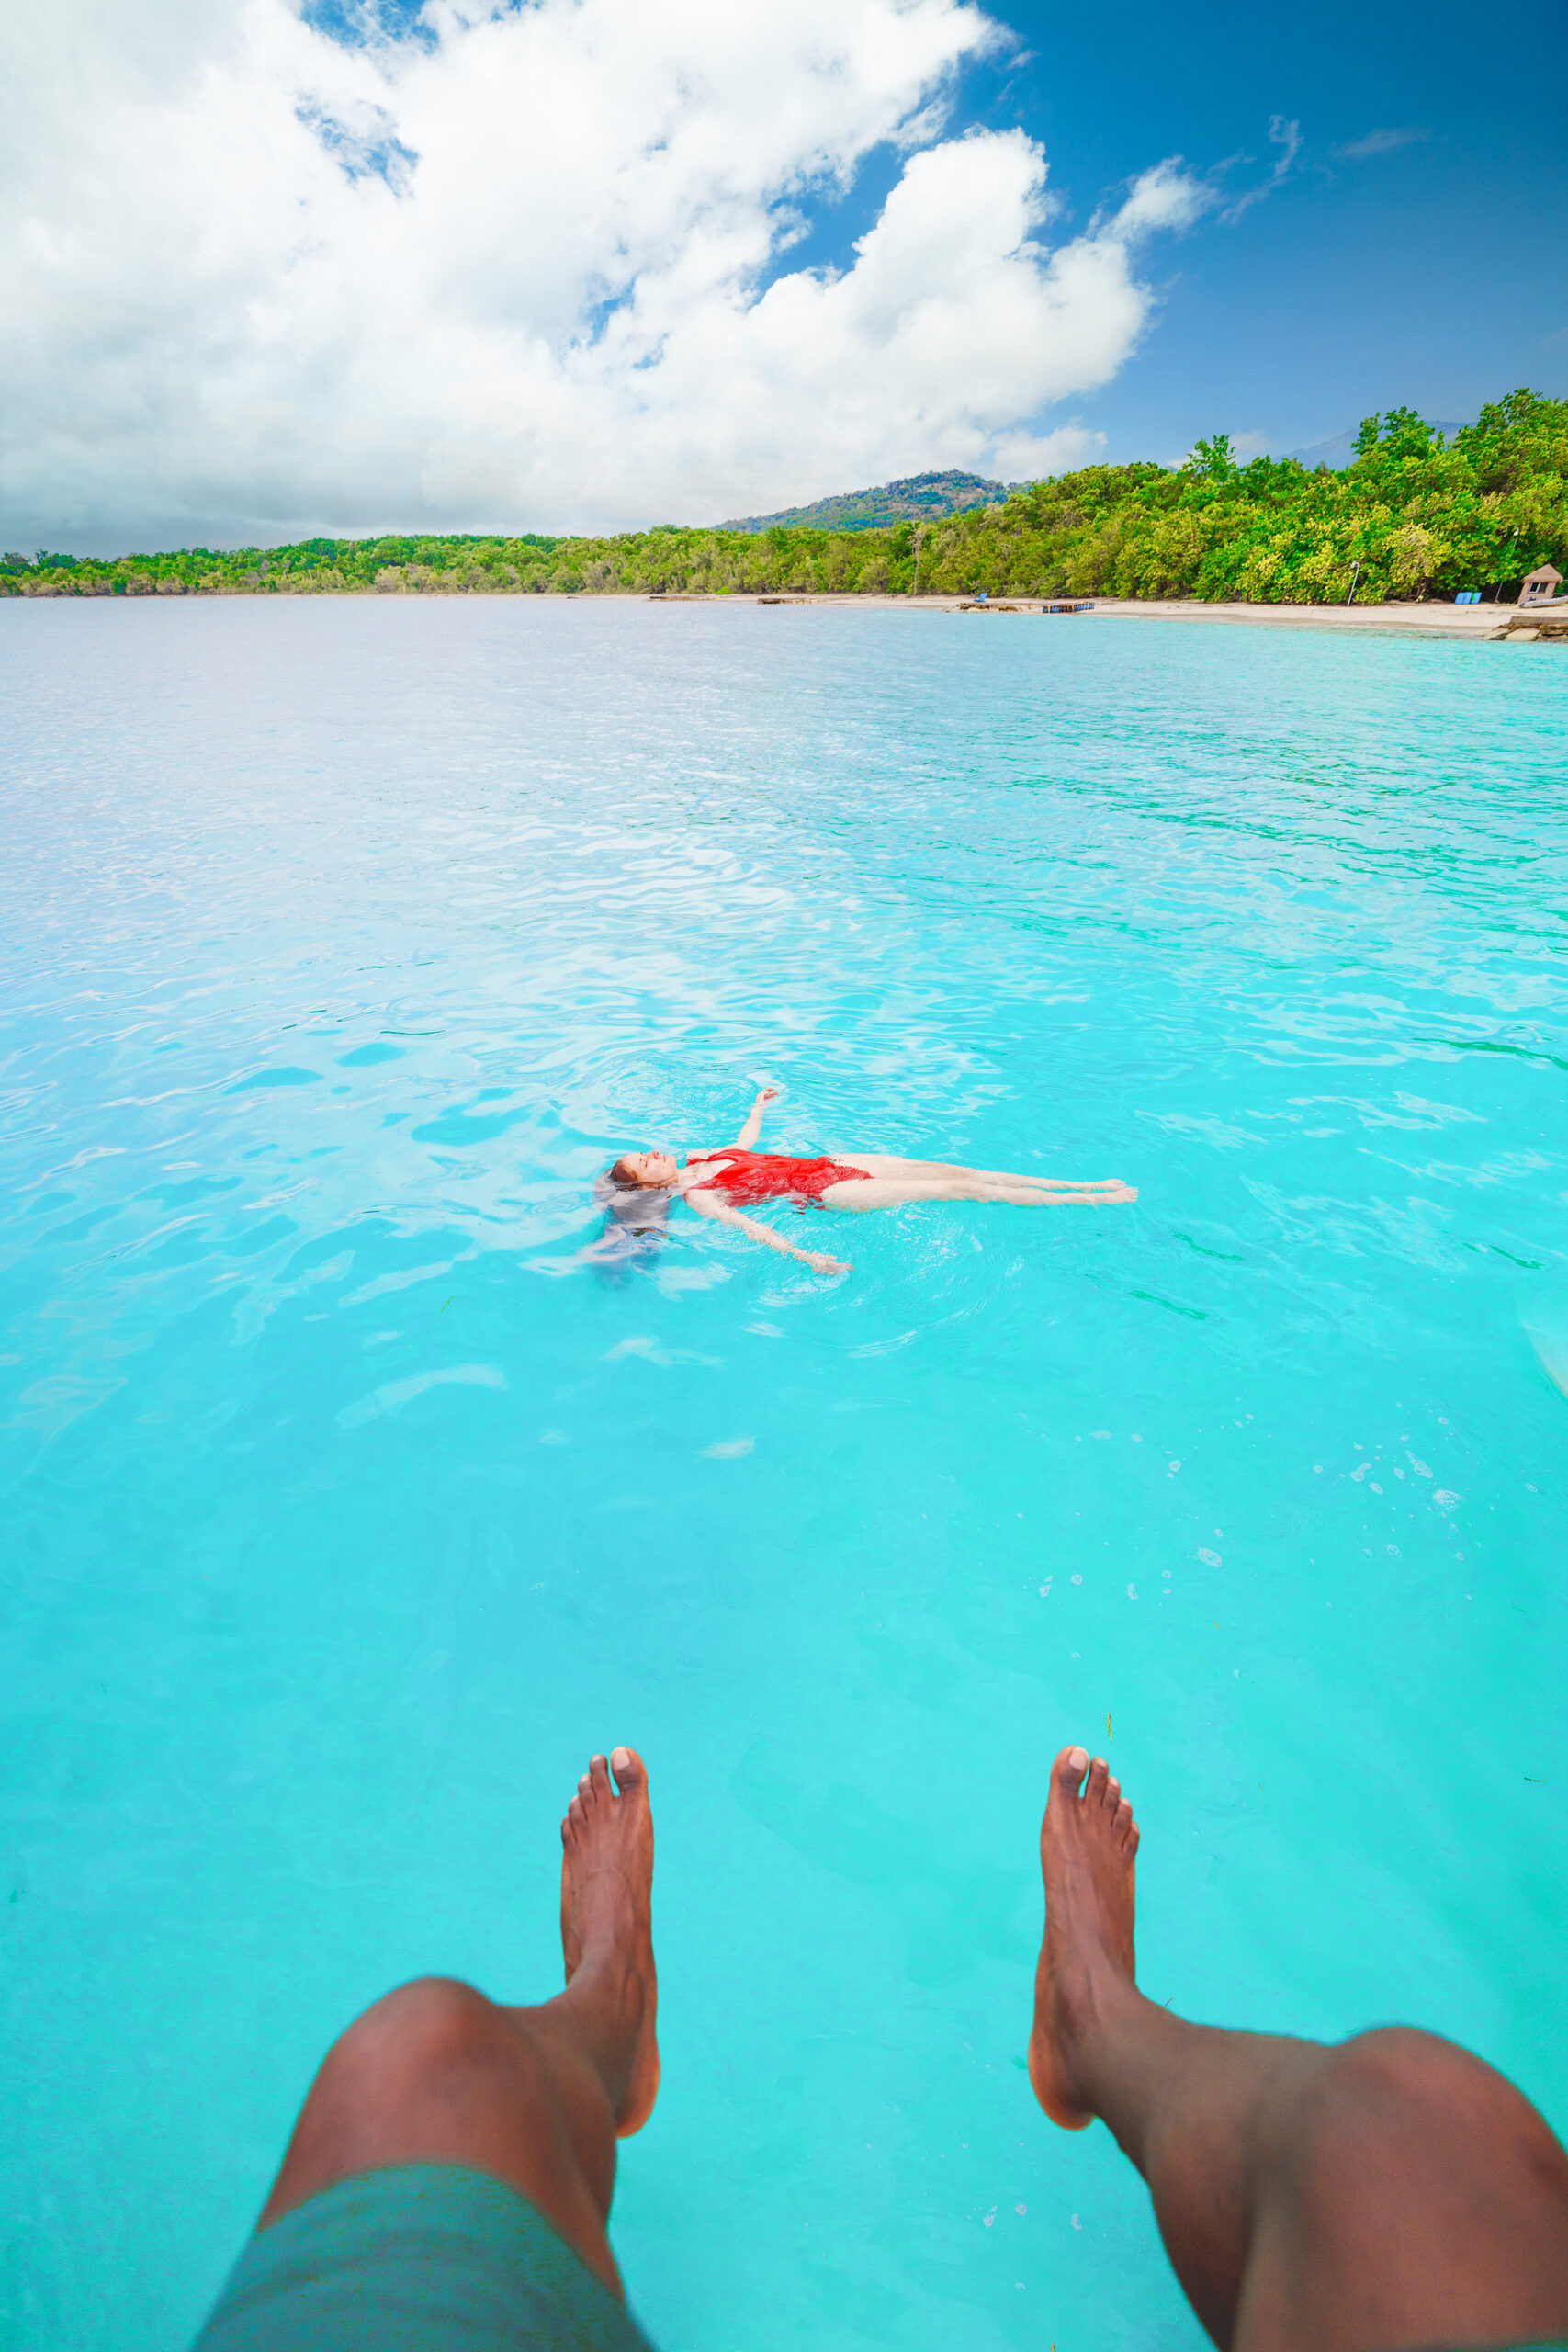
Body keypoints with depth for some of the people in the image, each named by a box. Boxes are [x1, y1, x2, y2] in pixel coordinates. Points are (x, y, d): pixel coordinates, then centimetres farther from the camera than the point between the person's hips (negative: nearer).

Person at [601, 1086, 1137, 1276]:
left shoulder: (700, 1159, 12)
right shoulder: (695, 1196, -10)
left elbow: (746, 1142, 30)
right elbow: (746, 1225, -24)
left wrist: (759, 1104, 47)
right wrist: (802, 1255, -36)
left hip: (827, 1164, 7)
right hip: (821, 1193, -7)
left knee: (949, 1169, -3)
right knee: (954, 1187, -13)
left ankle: (1086, 1185, 0)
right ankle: (1084, 1201, -8)